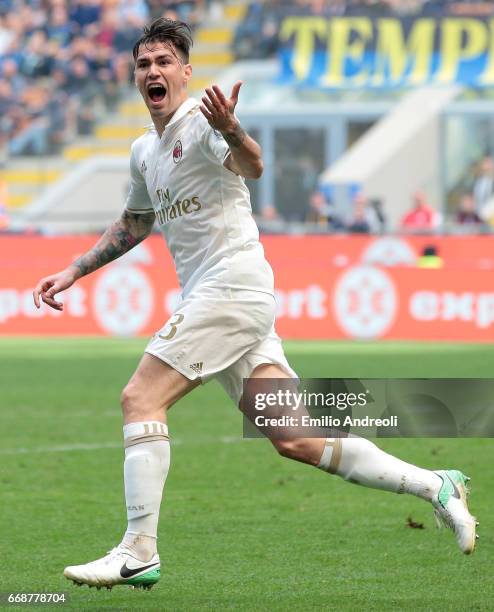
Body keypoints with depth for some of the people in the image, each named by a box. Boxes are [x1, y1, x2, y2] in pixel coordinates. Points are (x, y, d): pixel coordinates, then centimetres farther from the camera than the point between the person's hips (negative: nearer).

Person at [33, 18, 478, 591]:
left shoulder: (201, 121, -9)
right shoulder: (144, 151, 19)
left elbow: (252, 167, -29)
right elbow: (133, 224, 35)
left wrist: (230, 131, -51)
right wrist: (73, 271, 31)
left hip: (233, 283, -9)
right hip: (208, 299, 9)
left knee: (140, 398, -14)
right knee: (295, 440, 2)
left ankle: (138, 554, -15)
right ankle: (435, 486, 6)